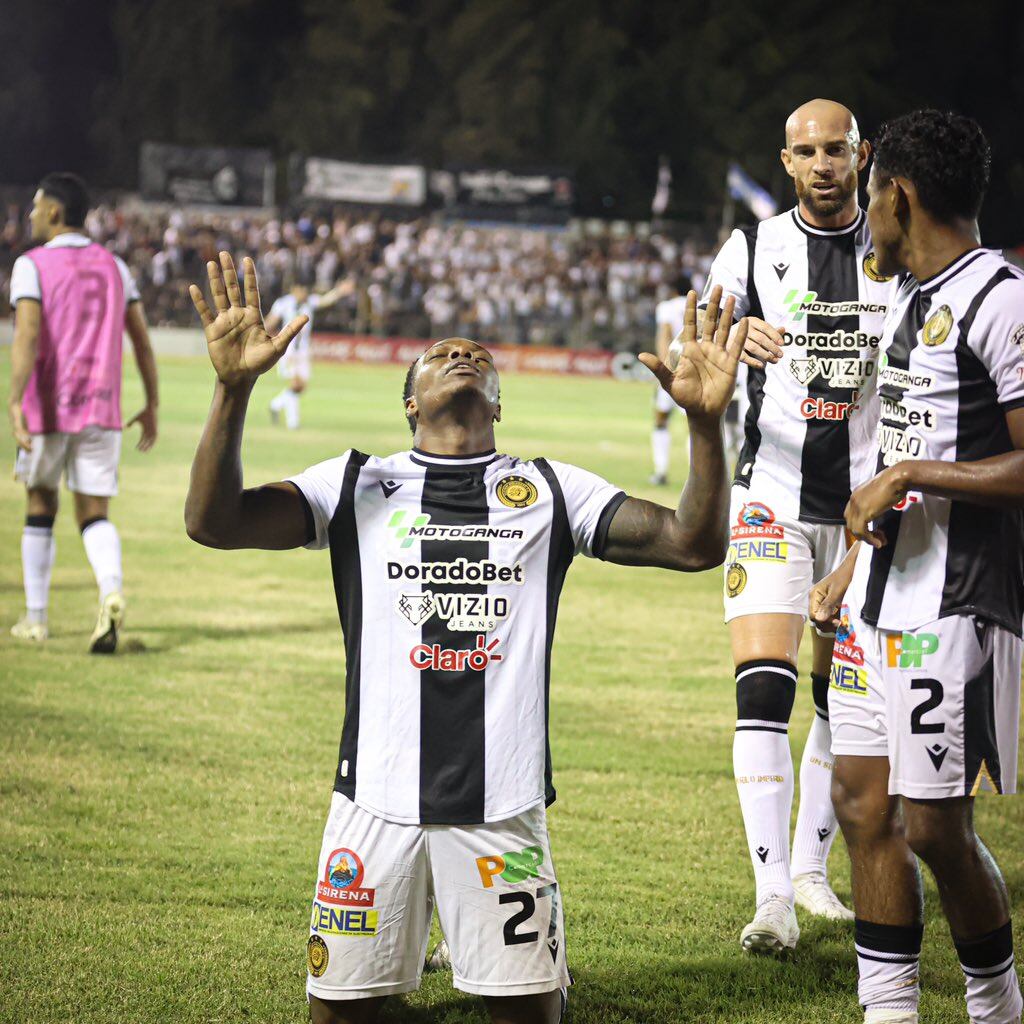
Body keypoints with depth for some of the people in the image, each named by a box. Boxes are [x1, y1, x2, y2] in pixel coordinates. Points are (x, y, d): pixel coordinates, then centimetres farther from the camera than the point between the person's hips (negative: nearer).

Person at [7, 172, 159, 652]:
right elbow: (142, 341, 10)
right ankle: (111, 591, -25)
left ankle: (35, 618, 18)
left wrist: (15, 402, -25)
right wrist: (151, 405, 17)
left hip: (45, 409, -3)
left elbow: (27, 336, -19)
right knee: (94, 513, 3)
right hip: (101, 410, 3)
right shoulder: (114, 266, 10)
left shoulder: (32, 265, -6)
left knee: (40, 508, 13)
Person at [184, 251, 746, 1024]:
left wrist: (705, 419, -11)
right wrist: (235, 388, -16)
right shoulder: (358, 485, 8)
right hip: (378, 795, 0)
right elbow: (213, 521, -2)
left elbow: (695, 544, 4)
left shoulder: (551, 491, 10)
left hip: (501, 806, 0)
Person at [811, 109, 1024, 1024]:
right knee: (864, 804, 9)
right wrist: (854, 566, 25)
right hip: (883, 602, 9)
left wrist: (910, 475, -17)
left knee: (935, 825, -4)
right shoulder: (914, 298, 16)